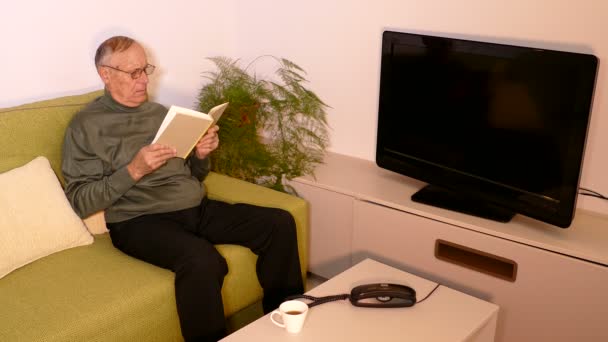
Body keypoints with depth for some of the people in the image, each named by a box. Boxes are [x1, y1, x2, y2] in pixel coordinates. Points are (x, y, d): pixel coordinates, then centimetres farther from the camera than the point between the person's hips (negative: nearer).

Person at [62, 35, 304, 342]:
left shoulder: (159, 112, 18)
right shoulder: (87, 126, 0)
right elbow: (80, 201, -7)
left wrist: (201, 155, 0)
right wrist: (134, 170, -18)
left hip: (197, 208, 7)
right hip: (140, 220, -6)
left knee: (280, 223, -10)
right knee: (202, 260, -38)